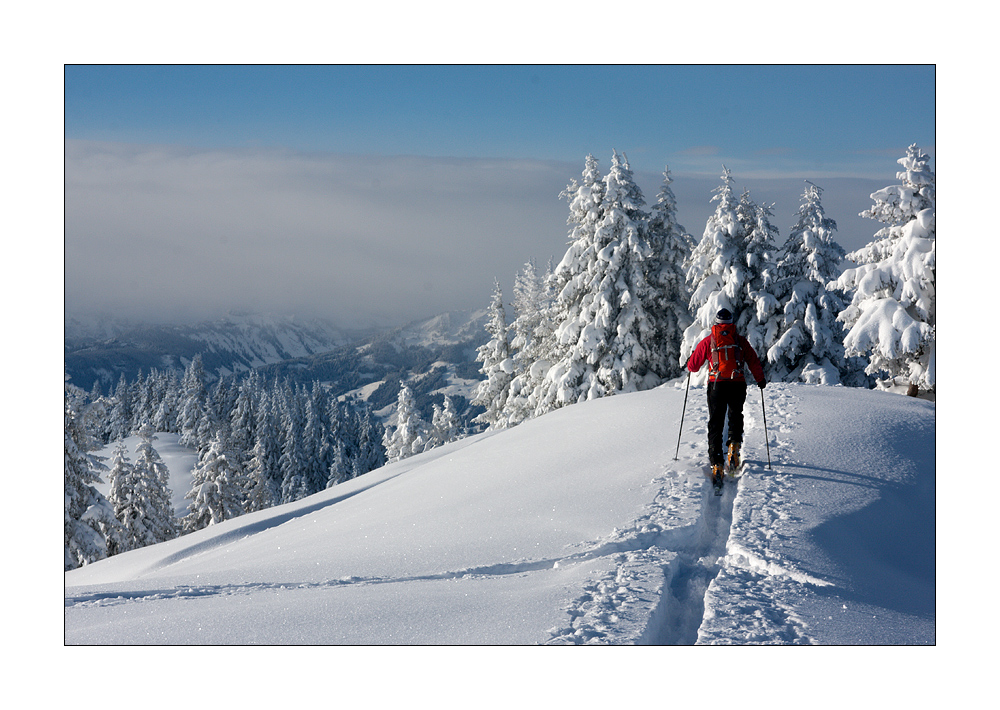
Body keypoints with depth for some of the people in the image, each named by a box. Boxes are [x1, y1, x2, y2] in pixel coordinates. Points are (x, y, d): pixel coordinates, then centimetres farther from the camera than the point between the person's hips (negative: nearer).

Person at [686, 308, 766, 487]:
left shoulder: (708, 341, 6)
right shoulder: (740, 340, 8)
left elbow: (692, 366, 9)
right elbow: (754, 362, 6)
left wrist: (692, 363, 33)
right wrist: (760, 379, 22)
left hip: (717, 386, -1)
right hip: (738, 385, 1)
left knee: (716, 424, 3)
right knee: (736, 415, 28)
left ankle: (717, 464, -9)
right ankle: (735, 445, 9)